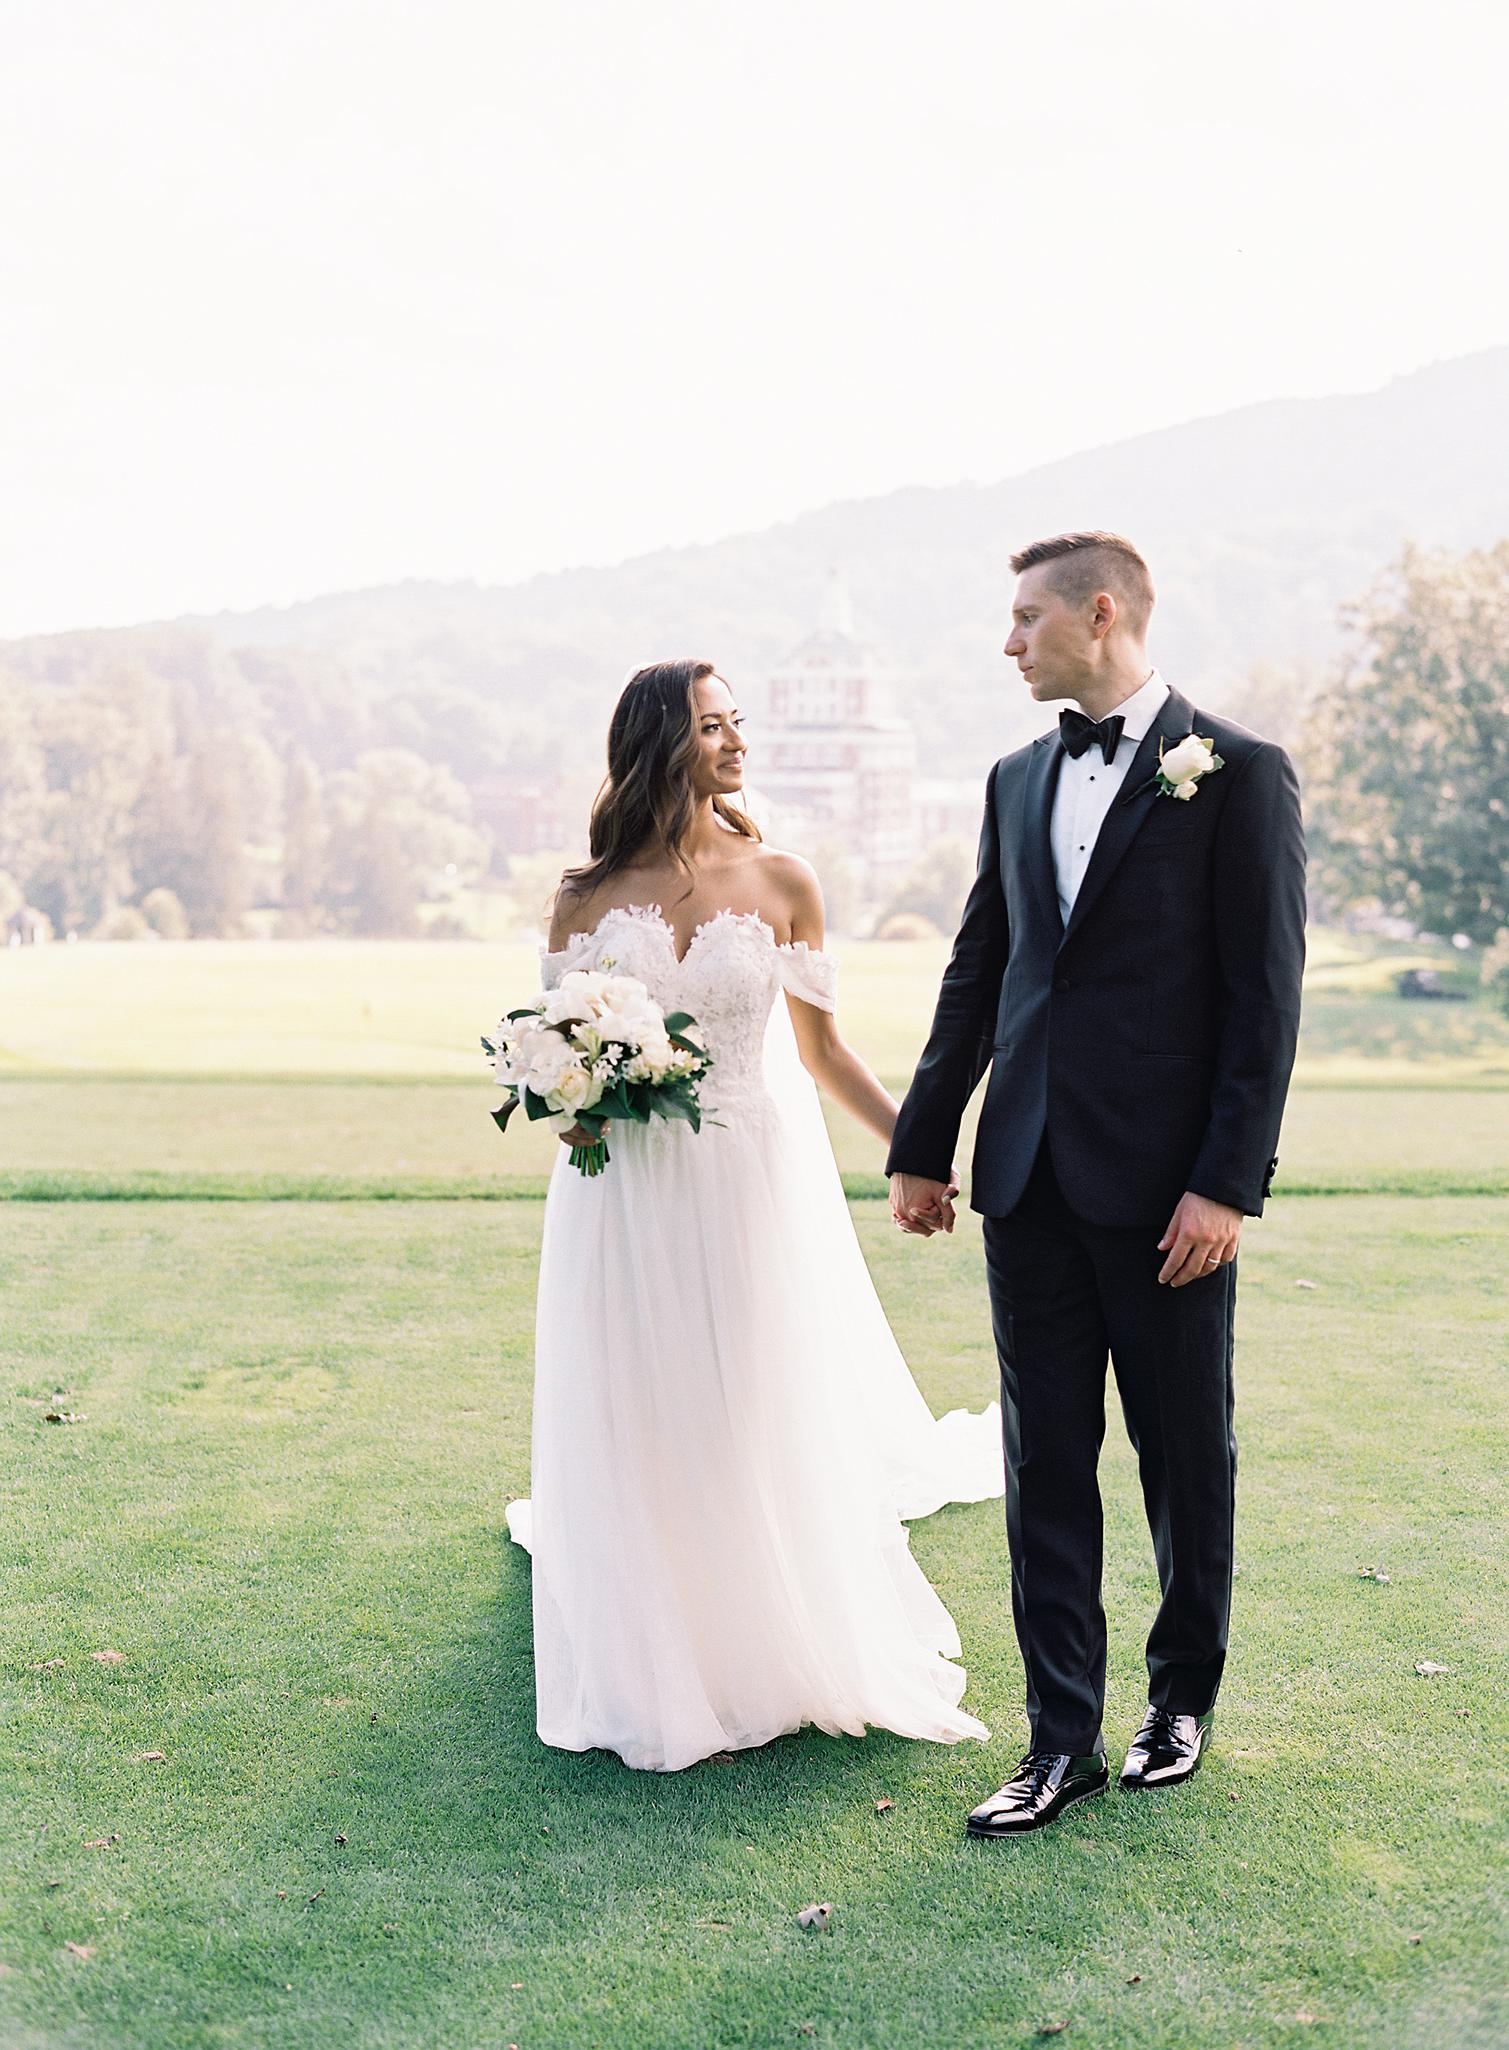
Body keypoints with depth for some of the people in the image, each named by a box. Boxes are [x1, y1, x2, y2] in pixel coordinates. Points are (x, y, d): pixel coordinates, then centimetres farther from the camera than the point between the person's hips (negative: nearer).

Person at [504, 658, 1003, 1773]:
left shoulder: (781, 881, 0)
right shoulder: (590, 894, 0)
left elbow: (821, 1048, 7)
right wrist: (573, 1104, -13)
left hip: (752, 1187, 0)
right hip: (626, 1193, 1)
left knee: (761, 1426, 6)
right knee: (638, 1435, 7)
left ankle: (777, 1656, 24)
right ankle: (654, 1670, 24)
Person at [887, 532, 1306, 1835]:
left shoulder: (1237, 775, -5)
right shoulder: (1019, 781, 13)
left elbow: (1266, 996, -9)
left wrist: (1227, 1184, -15)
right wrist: (924, 1145, 14)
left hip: (1164, 1184, -5)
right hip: (1030, 1179, 5)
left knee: (1187, 1456, 10)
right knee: (1045, 1462, 6)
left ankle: (1185, 1697, 30)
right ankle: (1063, 1740, 15)